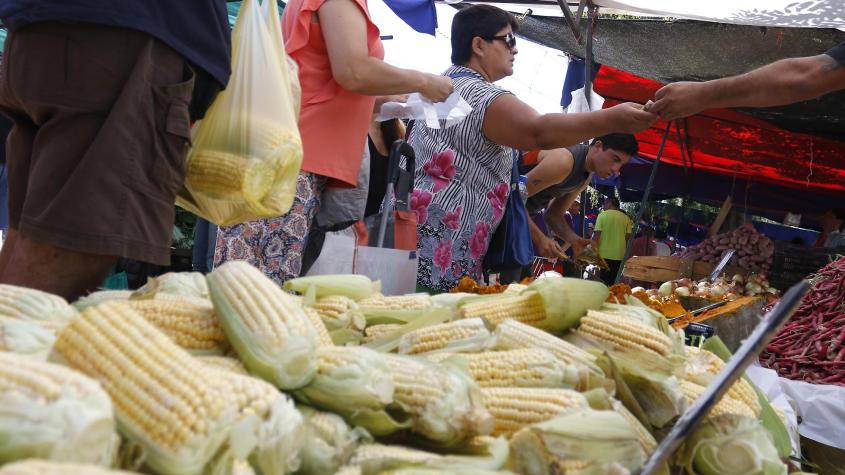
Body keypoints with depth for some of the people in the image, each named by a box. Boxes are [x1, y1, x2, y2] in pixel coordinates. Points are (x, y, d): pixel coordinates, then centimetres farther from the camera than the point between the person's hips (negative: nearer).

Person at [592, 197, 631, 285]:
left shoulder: (602, 215, -3)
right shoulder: (625, 217, 4)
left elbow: (596, 235, -8)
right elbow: (628, 237, 4)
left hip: (604, 255, -2)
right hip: (620, 255, 3)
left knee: (604, 283, 3)